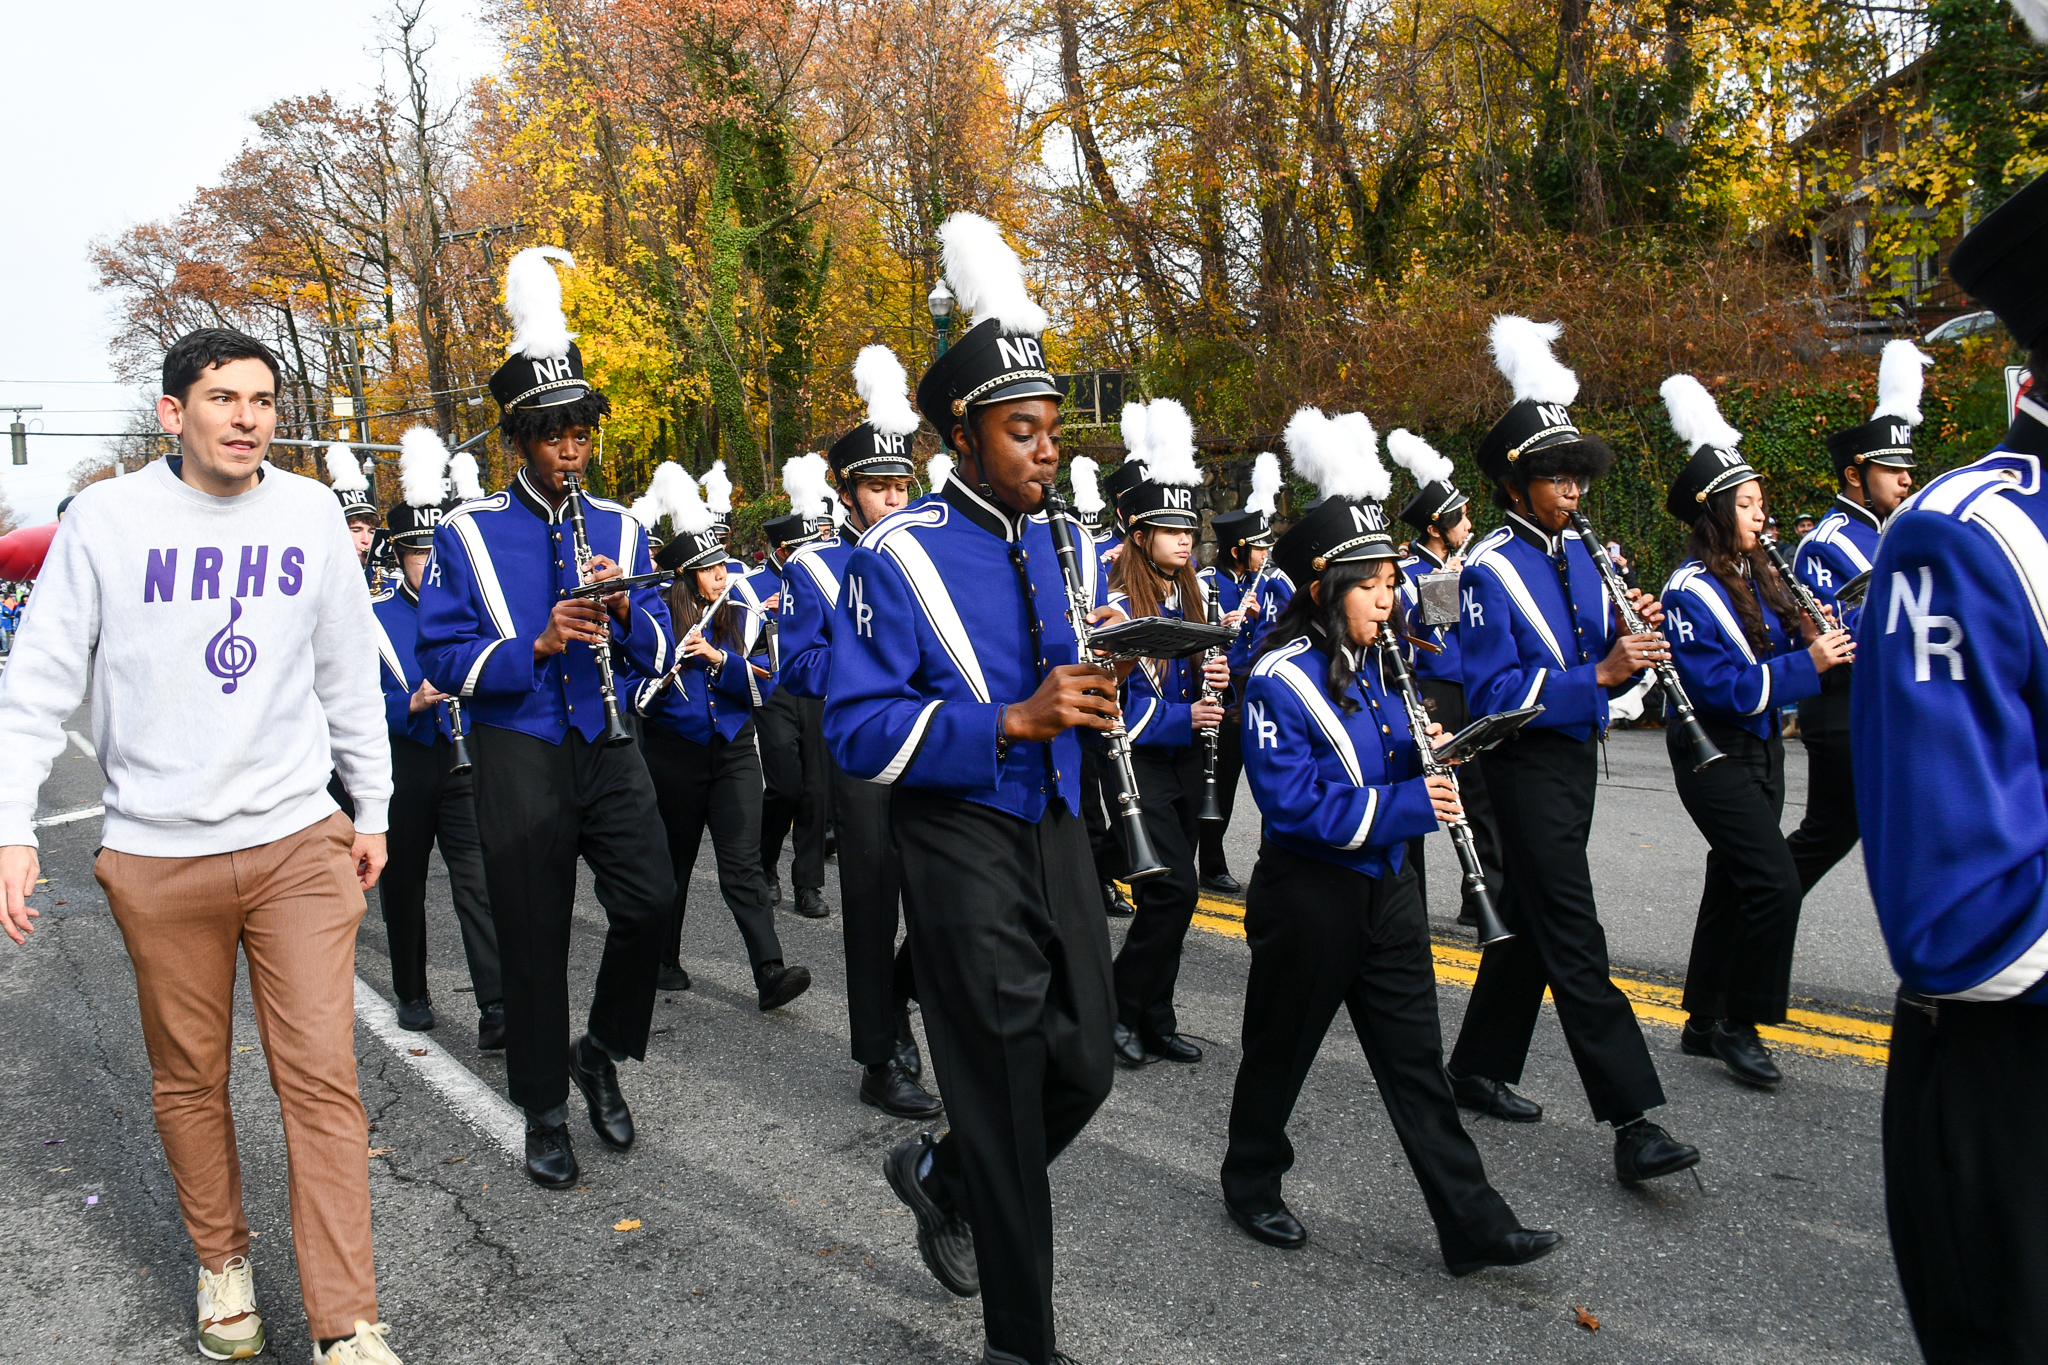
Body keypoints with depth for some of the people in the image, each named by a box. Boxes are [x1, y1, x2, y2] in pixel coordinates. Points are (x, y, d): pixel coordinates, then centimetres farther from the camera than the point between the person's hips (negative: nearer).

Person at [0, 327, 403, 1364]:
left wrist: (372, 809, 14)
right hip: (157, 854, 0)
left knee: (321, 1077, -2)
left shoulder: (310, 514, 2)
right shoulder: (106, 520, -4)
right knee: (188, 1078, 13)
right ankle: (223, 1260, 35)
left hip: (299, 843, 1)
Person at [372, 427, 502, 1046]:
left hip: (466, 764, 0)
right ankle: (411, 993, 29)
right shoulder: (373, 617, -1)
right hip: (400, 768, 0)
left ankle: (496, 1010, -15)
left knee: (479, 881, -10)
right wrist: (410, 704, -21)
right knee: (403, 884, 12)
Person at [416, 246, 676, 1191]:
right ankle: (543, 1110, 22)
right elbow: (446, 661, -9)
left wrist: (624, 610, -15)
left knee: (652, 901, -10)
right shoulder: (469, 535, -2)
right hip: (519, 758, -2)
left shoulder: (618, 528, 7)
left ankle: (602, 1050, 18)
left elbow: (659, 655, 6)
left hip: (608, 750, 3)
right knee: (534, 937, 5)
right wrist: (538, 645, -24)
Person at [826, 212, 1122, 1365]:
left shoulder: (1068, 549, 9)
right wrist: (1013, 721, -26)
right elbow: (861, 732, -17)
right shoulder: (900, 560, -10)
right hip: (964, 845, -6)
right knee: (1006, 1088, 2)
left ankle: (942, 1177, 41)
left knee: (1084, 1066, 11)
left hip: (1058, 831, 6)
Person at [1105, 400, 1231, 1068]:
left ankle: (1154, 1021, 21)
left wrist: (1215, 678, -5)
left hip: (1184, 762, 7)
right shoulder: (1116, 605, -13)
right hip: (1136, 762, -7)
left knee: (1169, 896, 10)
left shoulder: (1191, 599, 10)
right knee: (1175, 889, -14)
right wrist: (1182, 717, -24)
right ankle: (1119, 1008, 3)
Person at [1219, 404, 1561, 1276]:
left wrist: (1422, 756, -5)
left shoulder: (1370, 667, 7)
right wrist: (1406, 806, -28)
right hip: (1307, 898, -7)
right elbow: (1294, 803, -25)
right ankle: (1252, 1184, 33)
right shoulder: (1280, 680, -17)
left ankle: (1473, 1226, 12)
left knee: (1416, 1060, 8)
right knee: (1282, 1049, 11)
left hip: (1384, 889, 7)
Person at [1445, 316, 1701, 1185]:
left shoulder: (1578, 554, 10)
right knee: (1572, 937, -9)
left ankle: (1479, 1068, 28)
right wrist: (1597, 674, -28)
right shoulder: (1489, 572, -14)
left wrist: (1633, 637, -6)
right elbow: (1494, 696, -20)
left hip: (1574, 754, 8)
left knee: (1529, 917, 15)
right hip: (1525, 763, -8)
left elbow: (1599, 657, 15)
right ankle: (1631, 1120, -8)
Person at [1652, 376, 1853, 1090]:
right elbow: (1721, 687, -24)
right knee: (1775, 881, -14)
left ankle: (1704, 1023, 24)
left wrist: (1824, 640, -7)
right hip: (1714, 755, -8)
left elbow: (1788, 643, 13)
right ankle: (1739, 1025, 1)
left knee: (1735, 882, 12)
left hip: (1761, 744, 8)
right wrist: (1805, 665, -26)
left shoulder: (1758, 573, 8)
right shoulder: (1690, 591, -17)